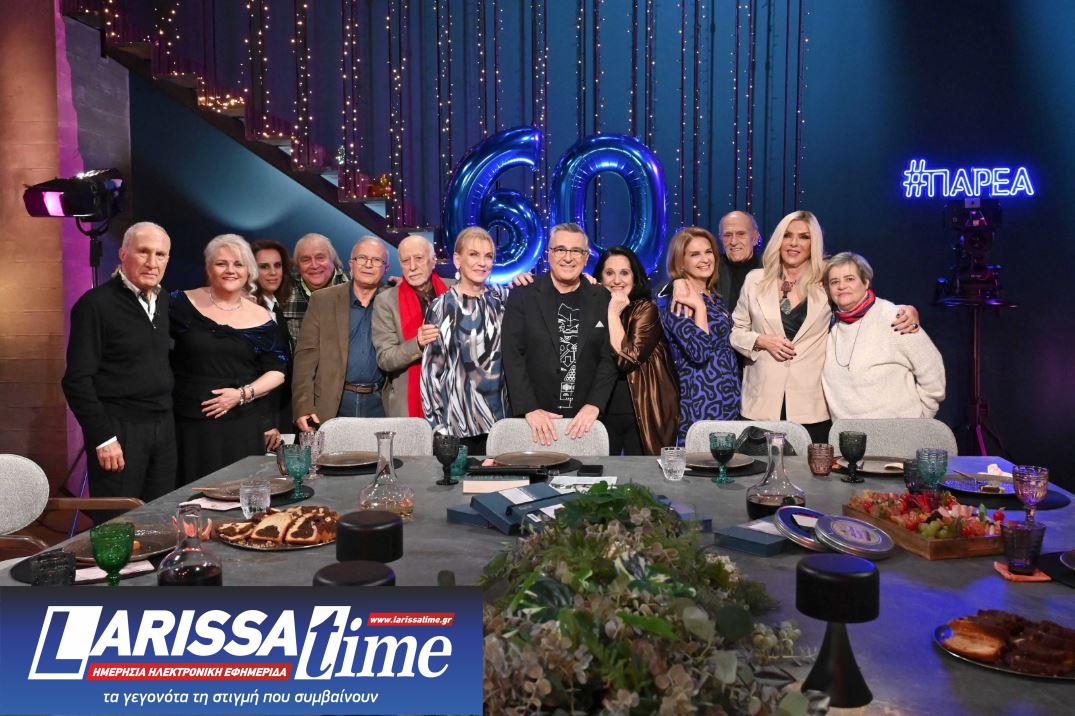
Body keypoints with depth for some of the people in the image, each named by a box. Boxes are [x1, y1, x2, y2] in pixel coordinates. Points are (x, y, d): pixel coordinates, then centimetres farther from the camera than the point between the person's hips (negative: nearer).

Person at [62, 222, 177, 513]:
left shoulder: (163, 300, 10)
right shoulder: (95, 304, -10)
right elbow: (77, 380, -13)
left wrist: (166, 417, 11)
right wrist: (103, 438, -16)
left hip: (163, 427, 6)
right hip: (118, 430, -6)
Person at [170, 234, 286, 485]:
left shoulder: (260, 318, 5)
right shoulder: (184, 304, 2)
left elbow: (277, 371, 5)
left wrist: (243, 394, -7)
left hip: (243, 426, 1)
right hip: (189, 424, -1)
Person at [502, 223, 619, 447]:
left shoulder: (602, 300, 5)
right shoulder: (522, 296, 0)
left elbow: (610, 357, 2)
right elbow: (512, 356, -6)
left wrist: (594, 405, -10)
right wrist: (530, 409, -14)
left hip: (585, 420, 1)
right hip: (533, 420, -1)